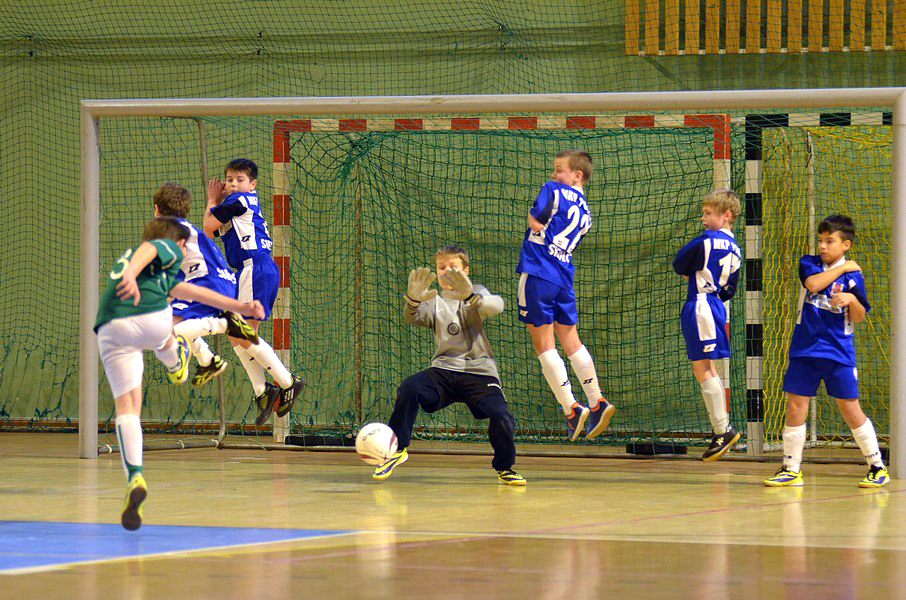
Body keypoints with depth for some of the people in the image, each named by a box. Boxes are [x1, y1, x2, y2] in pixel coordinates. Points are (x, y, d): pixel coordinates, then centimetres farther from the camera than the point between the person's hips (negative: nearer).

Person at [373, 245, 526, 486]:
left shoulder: (477, 294, 9)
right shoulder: (433, 302, 15)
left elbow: (496, 306, -15)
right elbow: (412, 317, -7)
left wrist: (469, 296, -38)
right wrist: (413, 300, -33)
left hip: (479, 371, -2)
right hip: (444, 370, 2)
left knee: (501, 417, -24)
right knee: (409, 388, -27)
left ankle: (504, 468, 5)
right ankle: (397, 449, -11)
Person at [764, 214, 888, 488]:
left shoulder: (853, 275, -1)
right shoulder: (809, 263, 6)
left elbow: (859, 317, -1)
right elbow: (812, 283, -16)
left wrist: (852, 299, -20)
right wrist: (842, 268, -11)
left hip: (838, 353, -3)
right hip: (804, 350, 3)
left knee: (850, 409, -1)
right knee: (795, 408, 1)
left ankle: (877, 467, 9)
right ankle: (791, 470, 9)